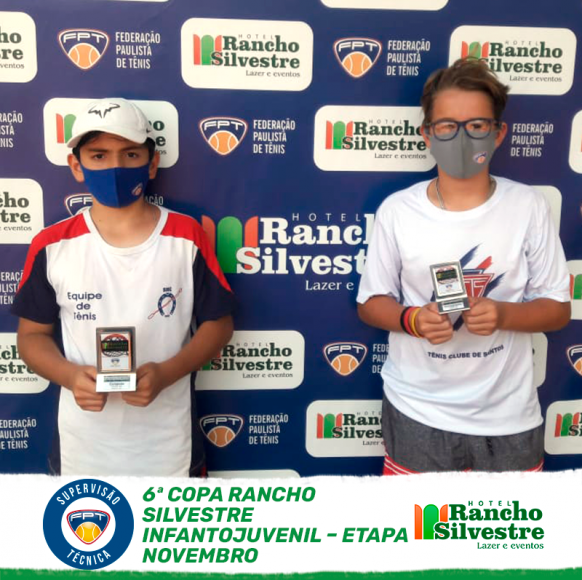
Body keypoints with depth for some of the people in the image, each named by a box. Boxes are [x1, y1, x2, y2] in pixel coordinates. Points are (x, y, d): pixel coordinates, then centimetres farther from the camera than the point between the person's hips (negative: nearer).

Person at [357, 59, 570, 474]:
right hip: (417, 412, 0)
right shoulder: (397, 210, -7)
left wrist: (503, 314, -21)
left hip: (507, 416, 1)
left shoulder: (528, 207, -7)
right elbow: (371, 302, 0)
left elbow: (558, 308, -1)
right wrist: (412, 319, -20)